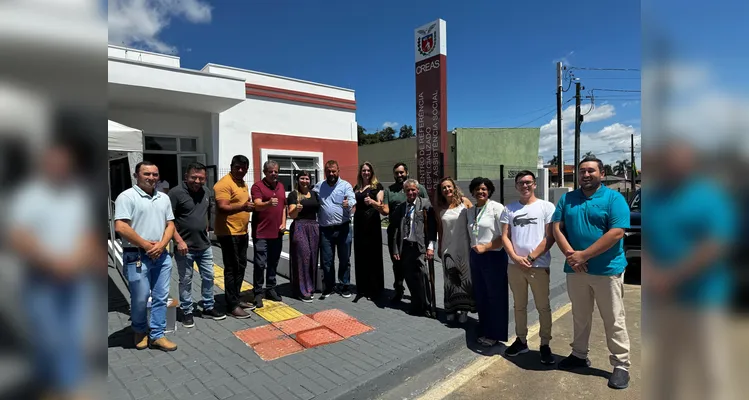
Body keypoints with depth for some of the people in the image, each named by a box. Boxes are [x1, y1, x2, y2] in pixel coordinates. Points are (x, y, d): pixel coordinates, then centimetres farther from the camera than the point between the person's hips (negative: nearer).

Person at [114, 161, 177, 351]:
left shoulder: (163, 198, 11)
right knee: (140, 298, 5)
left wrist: (161, 245, -6)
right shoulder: (127, 197, -7)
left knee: (161, 297, 8)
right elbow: (120, 227, -16)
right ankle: (140, 332, 30)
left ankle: (156, 335, 19)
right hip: (137, 257, -5)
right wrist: (146, 245, -13)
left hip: (162, 255, 5)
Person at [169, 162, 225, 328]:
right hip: (185, 246, -5)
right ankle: (187, 312, 24)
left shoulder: (207, 192, 6)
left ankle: (209, 308, 28)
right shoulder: (176, 193, -13)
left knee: (208, 277, 13)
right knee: (185, 280, 8)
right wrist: (179, 241, -18)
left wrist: (206, 230, 12)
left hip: (204, 245, 6)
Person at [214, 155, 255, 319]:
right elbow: (222, 208, -25)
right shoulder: (224, 184, -15)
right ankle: (232, 305, 7)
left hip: (242, 232, 9)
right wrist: (243, 207, -38)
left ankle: (236, 299, 28)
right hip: (229, 233, -9)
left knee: (241, 267, 15)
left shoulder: (243, 184, 14)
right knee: (232, 269, -3)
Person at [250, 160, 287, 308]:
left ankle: (271, 289, 26)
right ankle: (258, 293, 10)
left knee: (273, 263, 13)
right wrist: (268, 203, -43)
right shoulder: (257, 186, -7)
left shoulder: (281, 186, 12)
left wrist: (283, 222, 5)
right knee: (260, 264, -3)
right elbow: (257, 205, -22)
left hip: (277, 232, 6)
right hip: (261, 233, -5)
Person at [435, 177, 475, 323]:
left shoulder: (464, 201, -4)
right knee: (450, 279, 8)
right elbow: (440, 229, 10)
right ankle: (452, 309, 19)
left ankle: (464, 309, 16)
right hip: (448, 248, 2)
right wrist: (439, 248, 13)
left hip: (464, 247, -2)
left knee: (465, 277, 5)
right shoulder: (440, 207, 4)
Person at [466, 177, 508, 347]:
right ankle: (485, 330, 29)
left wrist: (485, 247, -17)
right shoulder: (471, 211, 10)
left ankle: (495, 334, 17)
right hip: (475, 257, 6)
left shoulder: (497, 208, -9)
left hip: (494, 257, -6)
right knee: (480, 295, 13)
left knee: (495, 296, 4)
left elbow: (505, 235, -13)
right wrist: (472, 254, 12)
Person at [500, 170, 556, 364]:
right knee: (519, 306, 14)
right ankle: (521, 340, 28)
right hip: (514, 265, 3)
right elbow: (505, 236, 4)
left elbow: (550, 237, -6)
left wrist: (531, 257, -11)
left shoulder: (546, 207, -1)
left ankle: (545, 345, 19)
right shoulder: (509, 209, 8)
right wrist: (516, 258, -9)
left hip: (539, 265, -3)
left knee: (543, 307, 6)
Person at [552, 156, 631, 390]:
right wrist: (570, 255, -13)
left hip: (607, 269, -4)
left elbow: (617, 232, -16)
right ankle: (579, 355, 31)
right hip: (575, 269, 4)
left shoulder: (614, 198, -5)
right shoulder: (567, 199, 8)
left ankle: (621, 365, 19)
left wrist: (584, 255, -19)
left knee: (614, 321, 5)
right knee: (580, 317, 17)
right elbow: (557, 228, 3)